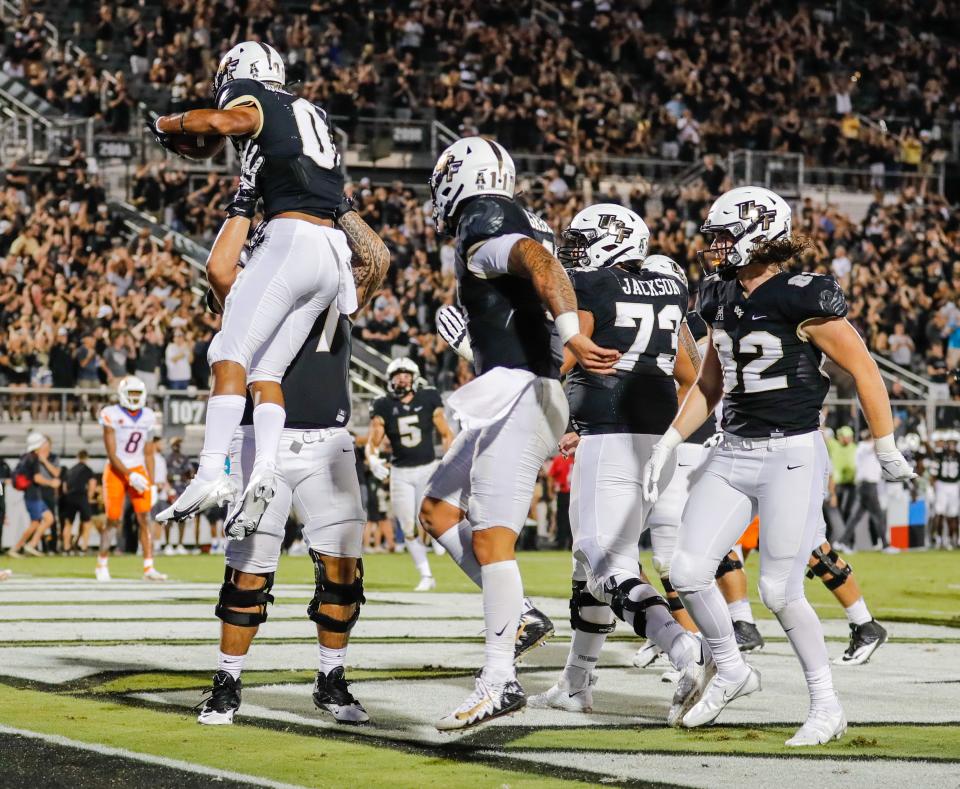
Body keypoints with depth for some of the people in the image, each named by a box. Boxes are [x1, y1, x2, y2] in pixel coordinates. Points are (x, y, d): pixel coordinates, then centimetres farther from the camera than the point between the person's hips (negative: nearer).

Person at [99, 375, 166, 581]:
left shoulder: (148, 417, 4)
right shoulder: (112, 416, -11)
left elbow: (148, 454, 10)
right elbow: (112, 454, -12)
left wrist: (152, 482, 5)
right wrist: (130, 476, -19)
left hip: (138, 471, 4)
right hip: (116, 471, -4)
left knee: (144, 518, -7)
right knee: (113, 520, -1)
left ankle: (149, 568, -10)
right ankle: (102, 563, 17)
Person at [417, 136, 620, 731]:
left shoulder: (482, 225, -8)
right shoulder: (526, 228, 21)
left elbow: (539, 261, -25)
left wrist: (571, 335, -36)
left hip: (516, 392, -10)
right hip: (512, 397, 10)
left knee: (490, 537, -11)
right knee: (439, 511, 15)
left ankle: (500, 680, -12)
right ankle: (520, 615, 8)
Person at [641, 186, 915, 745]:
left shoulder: (802, 301, -14)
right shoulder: (723, 301, 9)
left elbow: (865, 371, -8)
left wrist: (886, 450, -3)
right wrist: (671, 442, 14)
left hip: (792, 456, -7)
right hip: (733, 453, 7)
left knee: (779, 591, -8)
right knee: (688, 572, -1)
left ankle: (828, 706, 9)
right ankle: (732, 672, 22)